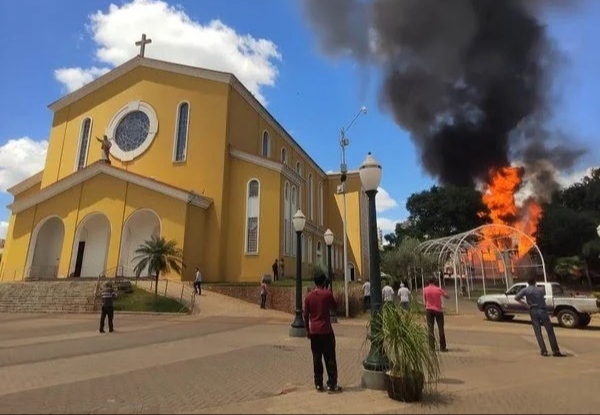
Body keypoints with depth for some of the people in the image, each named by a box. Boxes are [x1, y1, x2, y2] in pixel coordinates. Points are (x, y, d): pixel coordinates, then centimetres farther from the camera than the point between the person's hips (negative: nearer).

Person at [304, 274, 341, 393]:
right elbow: (334, 307, 7)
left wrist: (307, 330, 12)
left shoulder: (308, 296, 0)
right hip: (326, 330, -3)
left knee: (317, 358, 11)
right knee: (330, 358, 5)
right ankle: (332, 384, 8)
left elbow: (306, 315, 3)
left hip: (314, 331, 3)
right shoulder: (327, 293, -8)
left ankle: (318, 384, 17)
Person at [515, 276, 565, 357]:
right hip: (542, 310, 1)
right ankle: (555, 351, 5)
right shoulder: (541, 289, 2)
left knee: (538, 332, 5)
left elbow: (516, 298, -14)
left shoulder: (525, 290, -4)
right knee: (550, 331, 5)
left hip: (533, 311, -1)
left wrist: (525, 304, -3)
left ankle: (543, 351, 3)